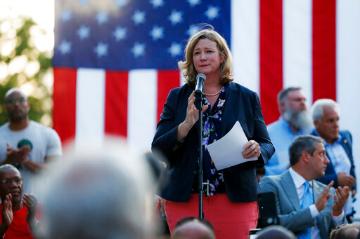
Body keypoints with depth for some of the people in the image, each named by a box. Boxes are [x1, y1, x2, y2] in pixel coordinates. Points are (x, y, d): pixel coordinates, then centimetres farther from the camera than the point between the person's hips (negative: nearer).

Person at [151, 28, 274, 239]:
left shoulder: (247, 98, 8)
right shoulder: (177, 97, 8)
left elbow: (267, 146, 11)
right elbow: (158, 149, 3)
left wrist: (257, 150, -13)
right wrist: (188, 123, -14)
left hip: (235, 199, 0)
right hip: (184, 198, 1)